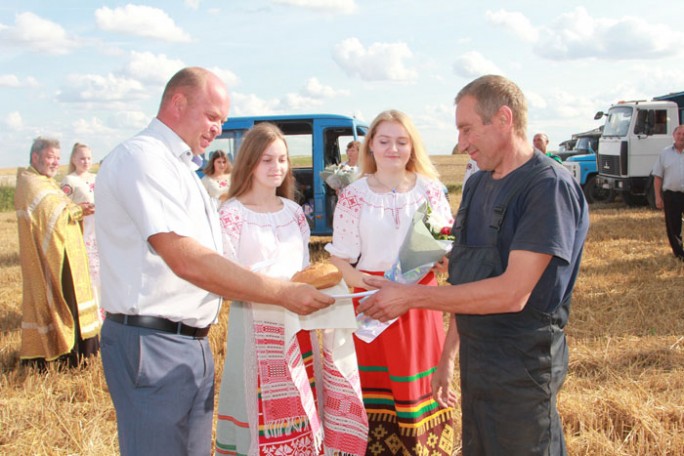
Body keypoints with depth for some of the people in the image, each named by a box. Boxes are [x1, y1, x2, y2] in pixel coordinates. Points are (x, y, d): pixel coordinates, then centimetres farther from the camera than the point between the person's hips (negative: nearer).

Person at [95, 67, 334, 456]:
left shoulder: (181, 167, 17)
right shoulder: (142, 157, -14)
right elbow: (185, 260, -24)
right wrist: (283, 293, -22)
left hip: (193, 342, 9)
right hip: (152, 343, -9)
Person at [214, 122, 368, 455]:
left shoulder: (294, 212, 10)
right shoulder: (232, 213, -8)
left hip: (297, 324, 5)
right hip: (256, 326, -5)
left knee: (299, 411, 11)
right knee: (262, 413, 1)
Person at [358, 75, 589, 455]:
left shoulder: (550, 186, -17)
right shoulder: (478, 185, 8)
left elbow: (512, 293, -25)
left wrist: (411, 296, -21)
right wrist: (448, 354, 14)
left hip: (522, 371, -7)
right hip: (475, 361, 7)